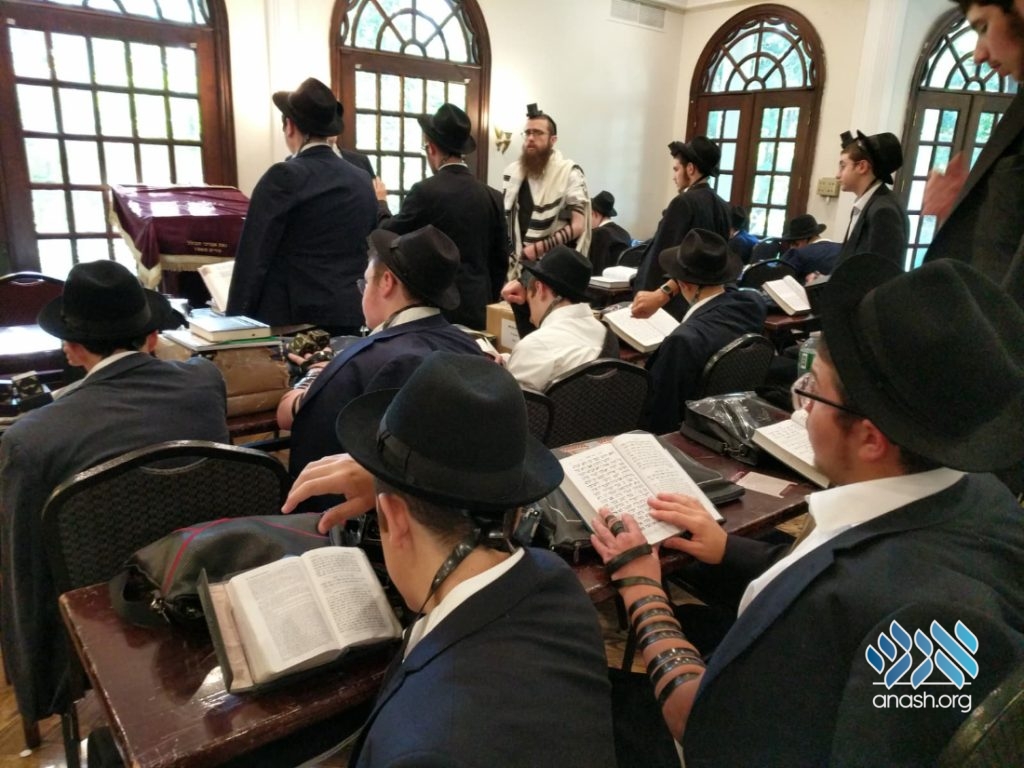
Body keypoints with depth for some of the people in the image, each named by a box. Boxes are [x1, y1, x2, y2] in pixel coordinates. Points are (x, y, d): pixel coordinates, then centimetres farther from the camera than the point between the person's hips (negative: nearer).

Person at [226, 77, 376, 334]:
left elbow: (253, 256, -10)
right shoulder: (362, 181, 7)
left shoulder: (285, 176, -11)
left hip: (292, 318, -6)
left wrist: (237, 319, -2)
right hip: (349, 315, 6)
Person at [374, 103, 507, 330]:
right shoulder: (490, 195, 2)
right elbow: (501, 259, 8)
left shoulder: (426, 191, -12)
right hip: (475, 307, 5)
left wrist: (380, 203, 19)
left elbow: (389, 236, 0)